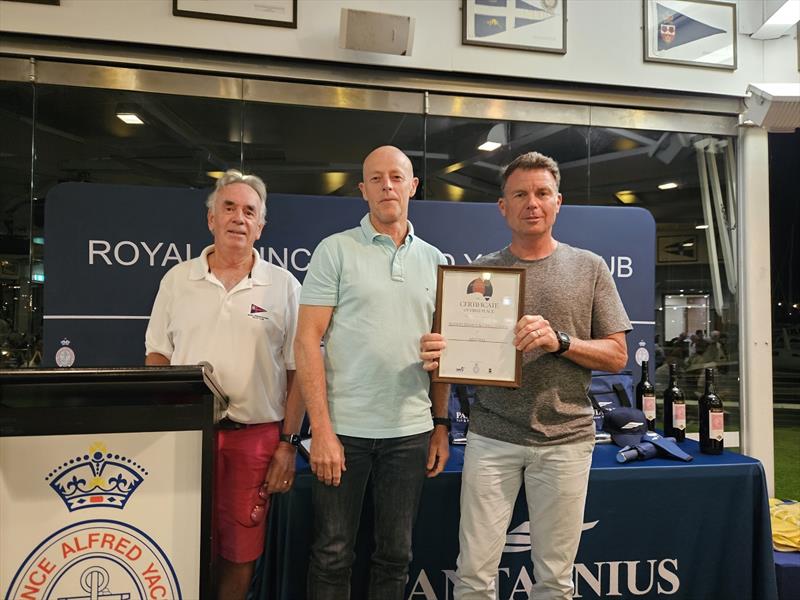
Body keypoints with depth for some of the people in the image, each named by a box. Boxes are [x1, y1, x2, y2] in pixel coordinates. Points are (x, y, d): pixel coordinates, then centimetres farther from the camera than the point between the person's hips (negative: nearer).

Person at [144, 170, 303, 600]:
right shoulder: (177, 279, 7)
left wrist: (288, 444, -3)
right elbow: (157, 358, 10)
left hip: (256, 436, -1)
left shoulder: (284, 286, 1)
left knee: (240, 553, 10)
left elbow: (297, 371, 1)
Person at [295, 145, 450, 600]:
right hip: (344, 427, -3)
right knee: (333, 554, 10)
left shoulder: (434, 261, 9)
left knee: (396, 555, 15)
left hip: (412, 431, 3)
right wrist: (321, 430, -13)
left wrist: (442, 424, 7)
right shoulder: (336, 250, -2)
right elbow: (308, 342, -7)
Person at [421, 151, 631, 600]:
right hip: (492, 436, 1)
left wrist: (560, 341, -15)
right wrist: (437, 356, -14)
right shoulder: (482, 271, 6)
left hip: (565, 439, 0)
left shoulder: (589, 267, 5)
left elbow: (617, 356, 3)